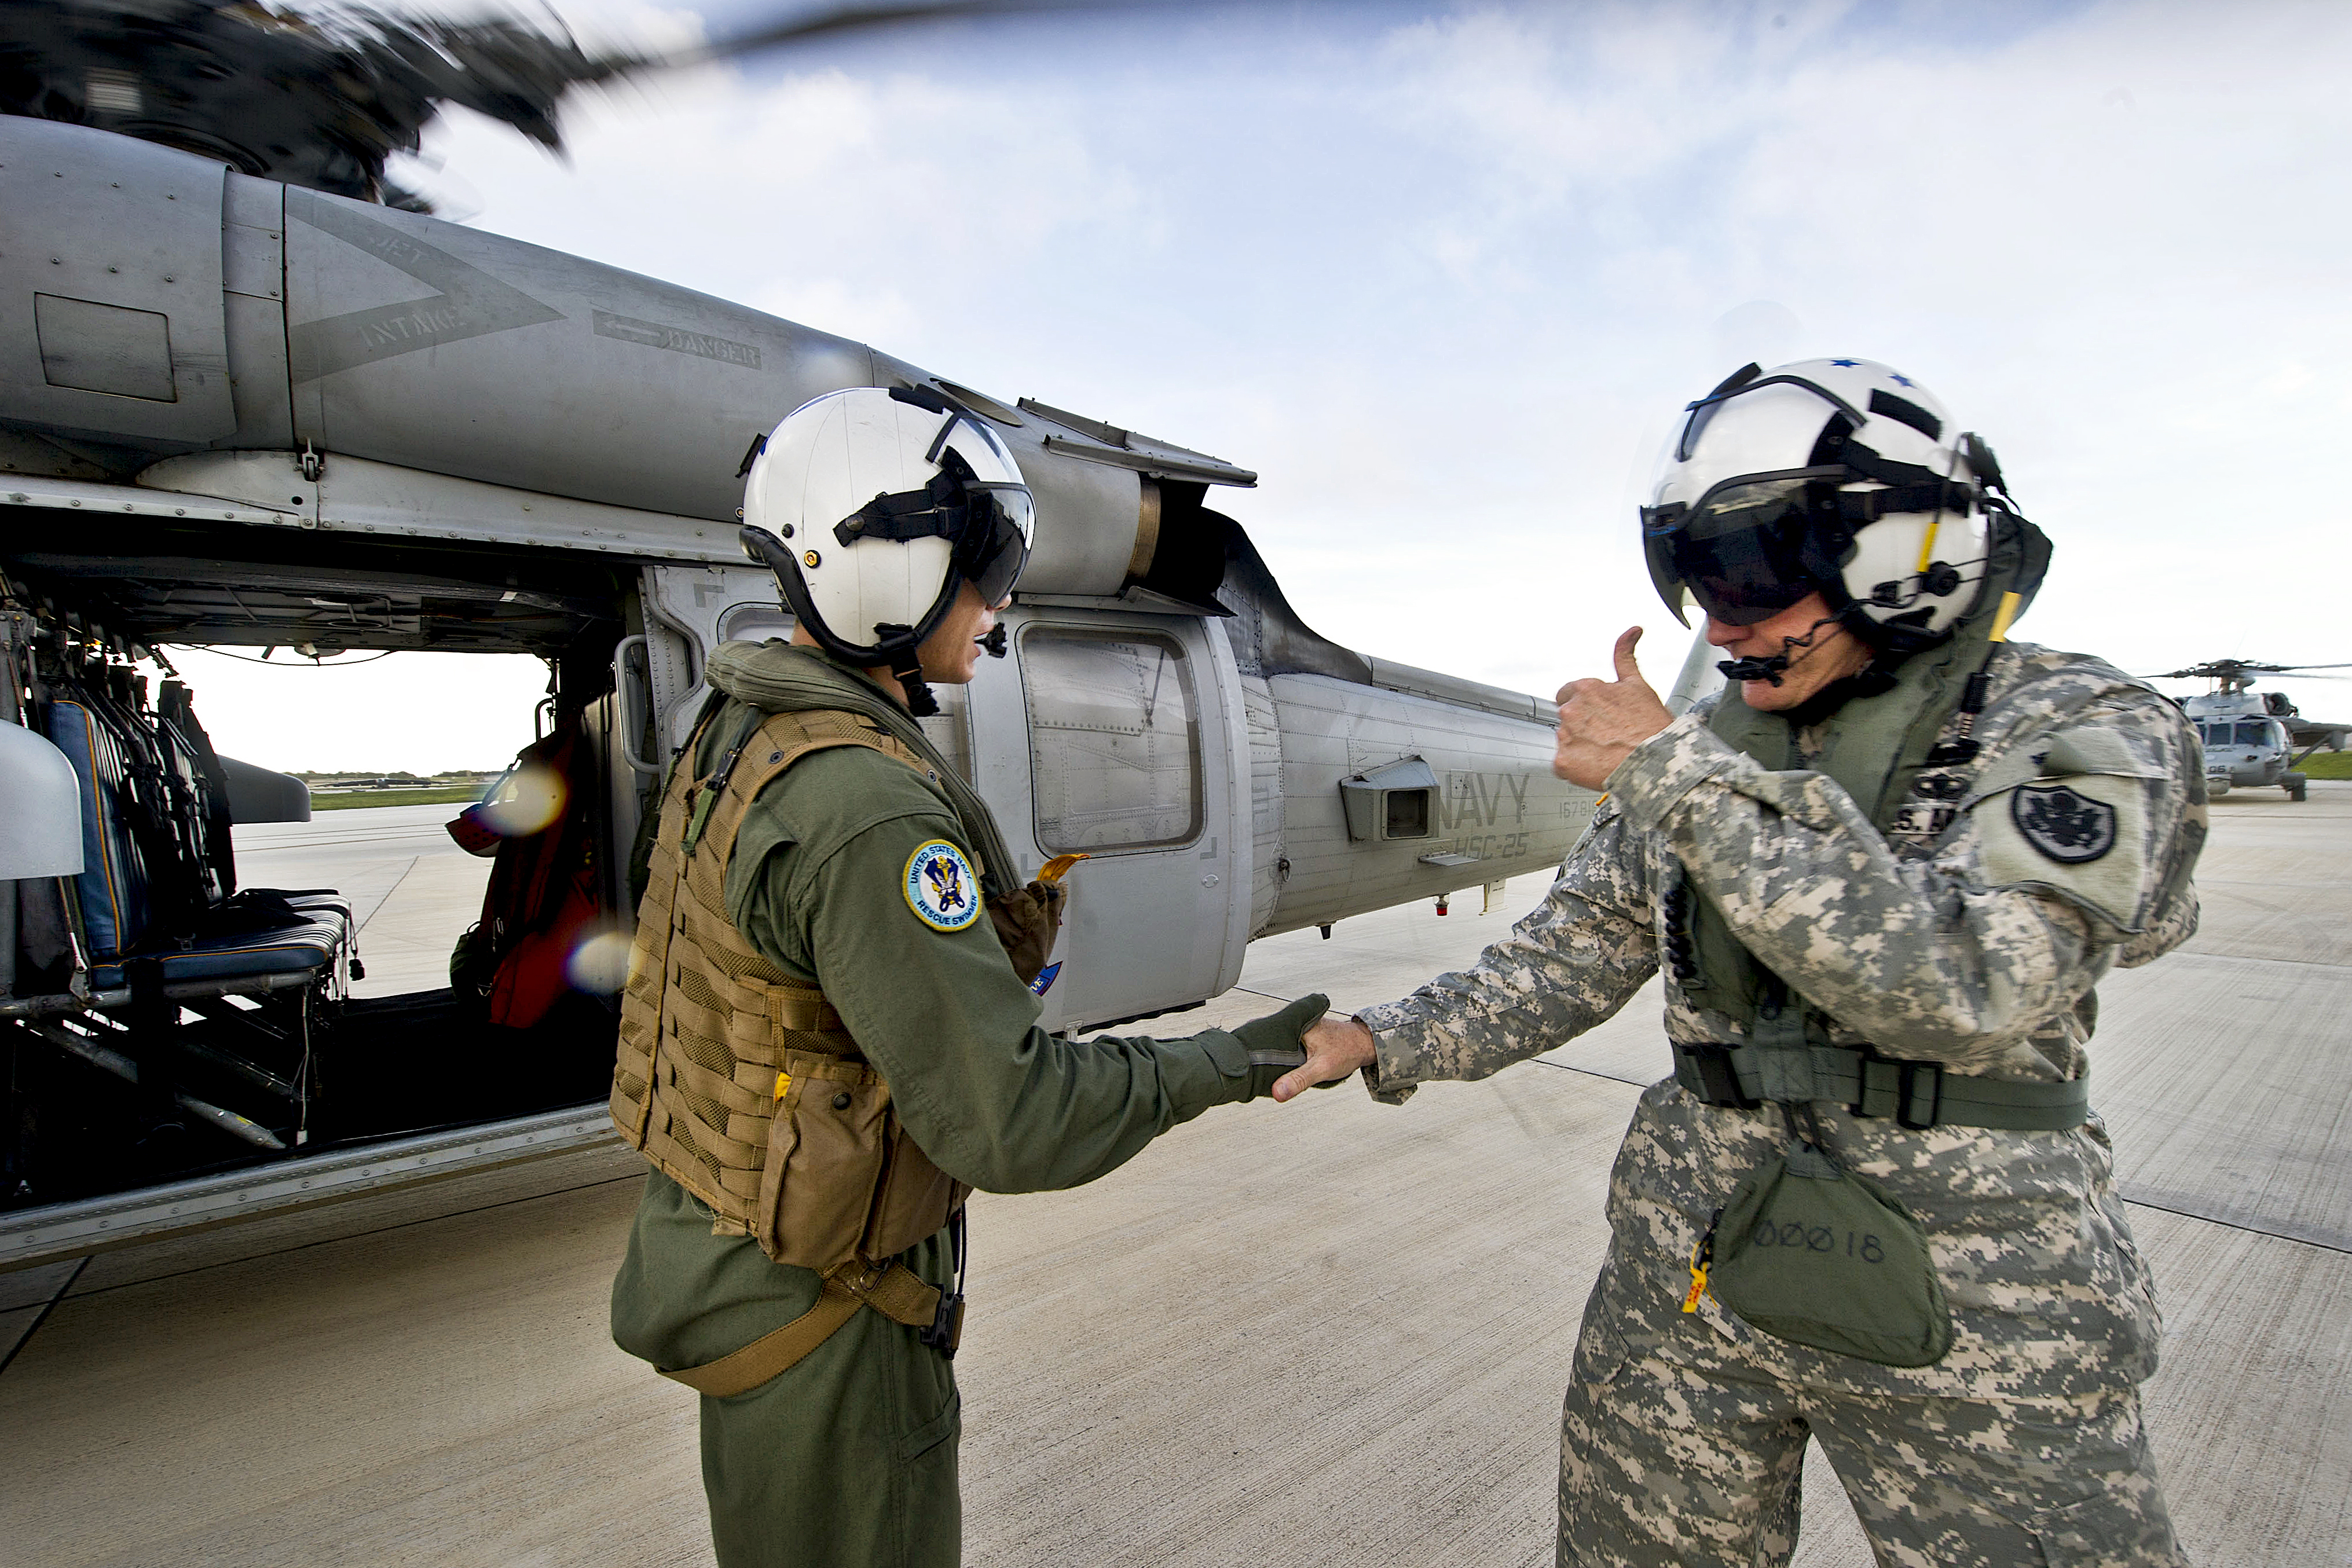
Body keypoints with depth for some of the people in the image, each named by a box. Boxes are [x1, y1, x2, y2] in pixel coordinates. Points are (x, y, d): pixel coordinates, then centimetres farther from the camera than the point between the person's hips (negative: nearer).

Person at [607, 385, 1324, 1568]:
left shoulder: (740, 737, 0)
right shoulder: (865, 812, -32)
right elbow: (1008, 1121, -30)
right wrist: (1226, 1064, -19)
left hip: (717, 1238, 9)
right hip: (811, 1308, -8)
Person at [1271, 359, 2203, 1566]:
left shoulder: (2080, 733, -11)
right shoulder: (1712, 753, 1)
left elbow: (1963, 983, -28)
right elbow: (1573, 957, 5)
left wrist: (1683, 777, -28)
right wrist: (1385, 1046, -5)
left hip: (1971, 1319, -4)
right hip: (1688, 1276, 4)